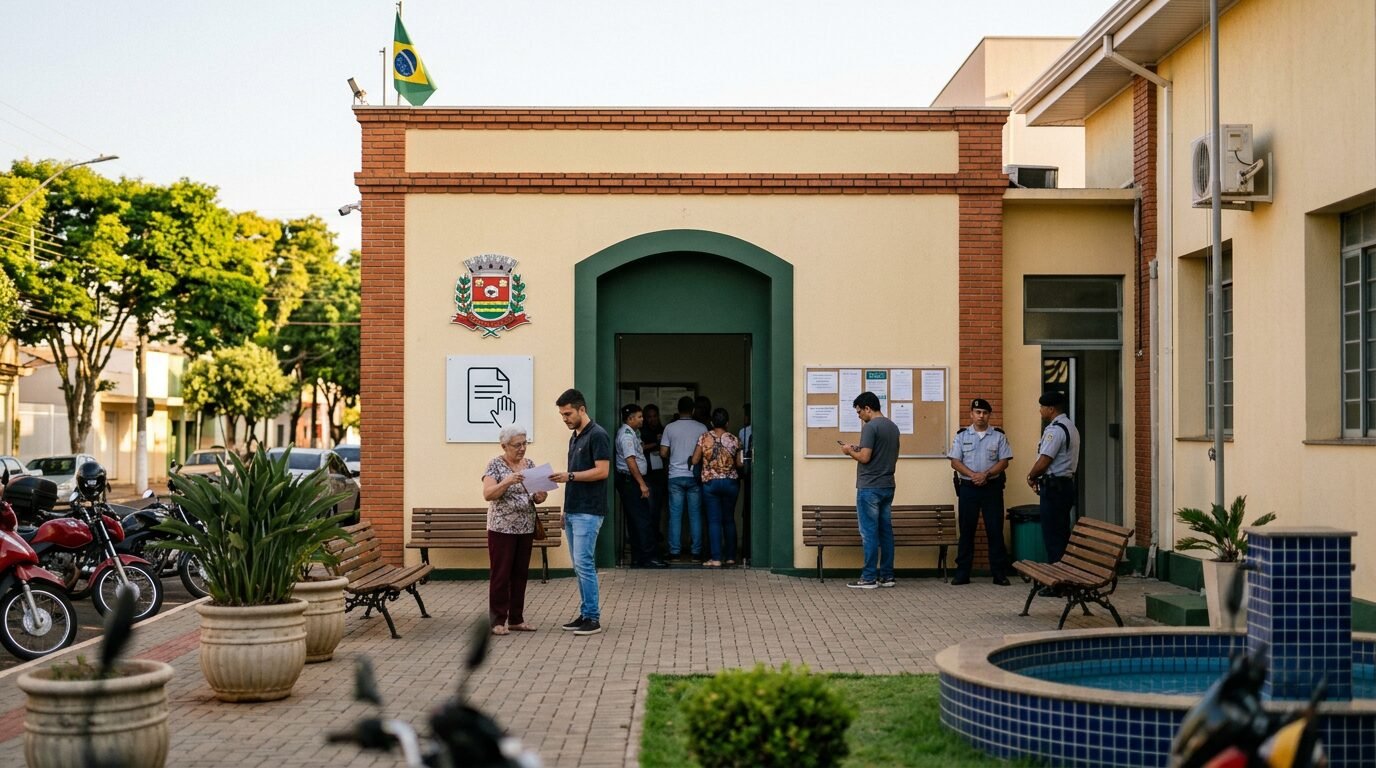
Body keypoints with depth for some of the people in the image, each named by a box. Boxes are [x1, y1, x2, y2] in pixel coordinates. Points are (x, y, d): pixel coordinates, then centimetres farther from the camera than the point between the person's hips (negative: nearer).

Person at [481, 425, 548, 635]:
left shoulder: (530, 464, 9)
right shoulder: (495, 465, -7)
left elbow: (536, 494, 11)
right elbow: (487, 494, -17)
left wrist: (539, 496, -12)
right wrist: (508, 481, -31)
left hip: (525, 529, 5)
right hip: (502, 529, -5)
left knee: (520, 574, 10)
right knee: (501, 574, -2)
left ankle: (516, 619, 18)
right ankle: (498, 621, 4)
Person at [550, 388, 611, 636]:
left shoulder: (597, 435, -11)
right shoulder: (574, 438, 17)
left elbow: (602, 471, -18)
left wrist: (569, 476, -21)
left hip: (588, 512, -9)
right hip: (573, 511, 9)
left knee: (584, 564, -10)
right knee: (578, 566, 10)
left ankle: (593, 618, -5)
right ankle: (585, 614, 15)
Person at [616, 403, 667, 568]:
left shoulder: (631, 432, 17)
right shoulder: (627, 435, -15)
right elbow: (630, 461, -22)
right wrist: (642, 484, -22)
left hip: (629, 481, 10)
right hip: (630, 480, -10)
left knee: (634, 520, 10)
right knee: (642, 519, -9)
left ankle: (637, 558, 12)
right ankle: (648, 557, -9)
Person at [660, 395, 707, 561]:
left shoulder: (670, 428, -1)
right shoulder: (701, 428, -2)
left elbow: (663, 453, -1)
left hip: (675, 476, 0)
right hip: (695, 475, 0)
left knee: (675, 515, 4)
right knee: (695, 515, 4)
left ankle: (675, 551, 4)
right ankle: (696, 551, 5)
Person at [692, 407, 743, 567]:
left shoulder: (704, 438, -6)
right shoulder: (734, 439, -4)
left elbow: (694, 460, -5)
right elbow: (739, 464, -1)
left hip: (710, 482, -1)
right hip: (731, 482, 1)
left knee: (714, 520, 0)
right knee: (729, 520, 12)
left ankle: (716, 558, -6)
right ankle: (731, 557, 16)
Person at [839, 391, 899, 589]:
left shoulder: (870, 427, -14)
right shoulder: (893, 427, 13)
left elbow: (864, 458, -20)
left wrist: (850, 451, -1)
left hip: (869, 488, -8)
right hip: (888, 486, 8)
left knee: (869, 533, -5)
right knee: (885, 531, 9)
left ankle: (869, 578, -3)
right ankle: (887, 576, 12)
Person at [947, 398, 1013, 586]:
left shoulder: (998, 436, 4)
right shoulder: (961, 436, 5)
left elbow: (1004, 461, -1)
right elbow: (955, 461, -1)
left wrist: (986, 474, -15)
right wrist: (973, 475, -16)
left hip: (992, 487, 0)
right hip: (967, 487, 0)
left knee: (995, 530, 1)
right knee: (966, 530, 4)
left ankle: (999, 573, 6)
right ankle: (962, 574, 8)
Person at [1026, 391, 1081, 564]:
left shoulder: (1054, 430, -17)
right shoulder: (1071, 427, 16)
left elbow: (1043, 462, -20)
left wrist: (1031, 477, -2)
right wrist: (1037, 476, 10)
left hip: (1053, 488, -10)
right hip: (1067, 483, 10)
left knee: (1052, 537, -5)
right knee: (1063, 535, 14)